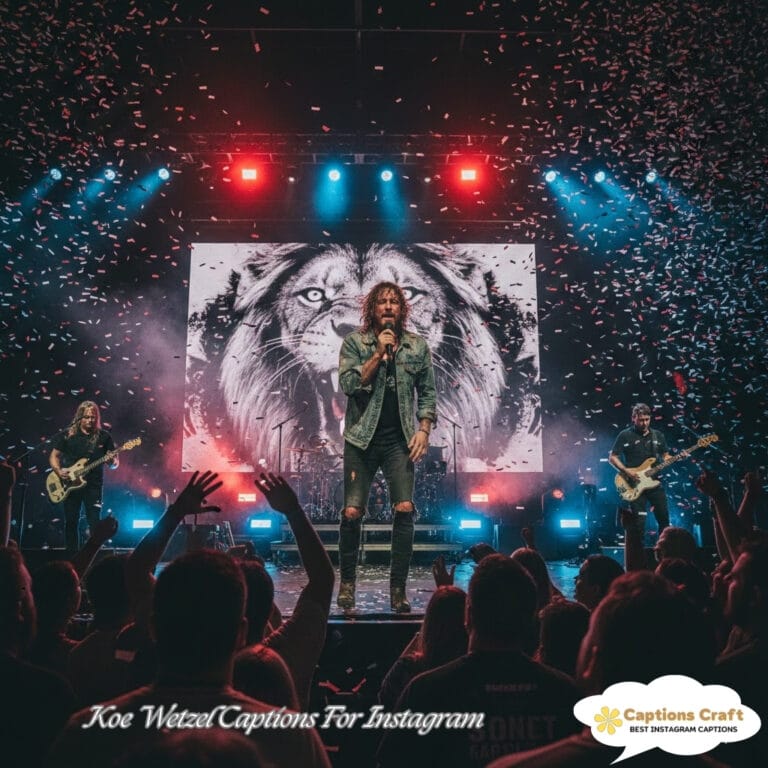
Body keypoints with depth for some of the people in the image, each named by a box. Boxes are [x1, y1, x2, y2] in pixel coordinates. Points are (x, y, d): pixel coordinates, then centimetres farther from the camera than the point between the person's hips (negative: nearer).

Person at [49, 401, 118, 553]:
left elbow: (114, 460, 5)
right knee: (71, 523, 5)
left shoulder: (104, 437, 2)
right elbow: (54, 456, 9)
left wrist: (114, 462, -19)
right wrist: (59, 471, -10)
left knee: (94, 523, -4)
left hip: (93, 485, -1)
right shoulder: (67, 435, 3)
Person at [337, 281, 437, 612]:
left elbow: (428, 393, 11)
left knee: (404, 509, -9)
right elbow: (348, 384, -10)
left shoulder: (417, 346, 8)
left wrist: (424, 429, -1)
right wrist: (378, 353, -14)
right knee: (352, 512, -4)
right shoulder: (354, 342, 3)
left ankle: (398, 588, 3)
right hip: (362, 438, -1)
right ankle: (347, 582, 15)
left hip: (400, 439, 1)